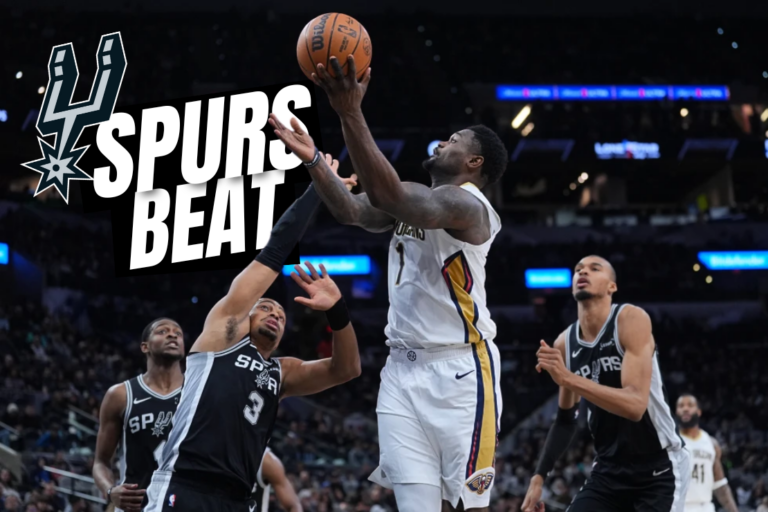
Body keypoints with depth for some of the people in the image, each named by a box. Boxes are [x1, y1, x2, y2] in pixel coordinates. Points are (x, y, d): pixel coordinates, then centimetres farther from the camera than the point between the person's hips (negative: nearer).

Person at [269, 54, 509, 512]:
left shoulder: (467, 204, -13)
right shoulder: (419, 201, 17)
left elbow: (388, 195, -28)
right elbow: (353, 211, 10)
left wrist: (351, 114, -34)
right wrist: (314, 160, -4)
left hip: (459, 369, -8)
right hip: (403, 368, 8)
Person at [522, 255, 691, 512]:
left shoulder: (631, 319, -16)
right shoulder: (564, 343, 2)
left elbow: (635, 405, -28)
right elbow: (566, 419, 16)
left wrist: (567, 379, -35)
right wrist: (539, 476, 11)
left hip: (659, 467, -6)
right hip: (609, 469, 6)